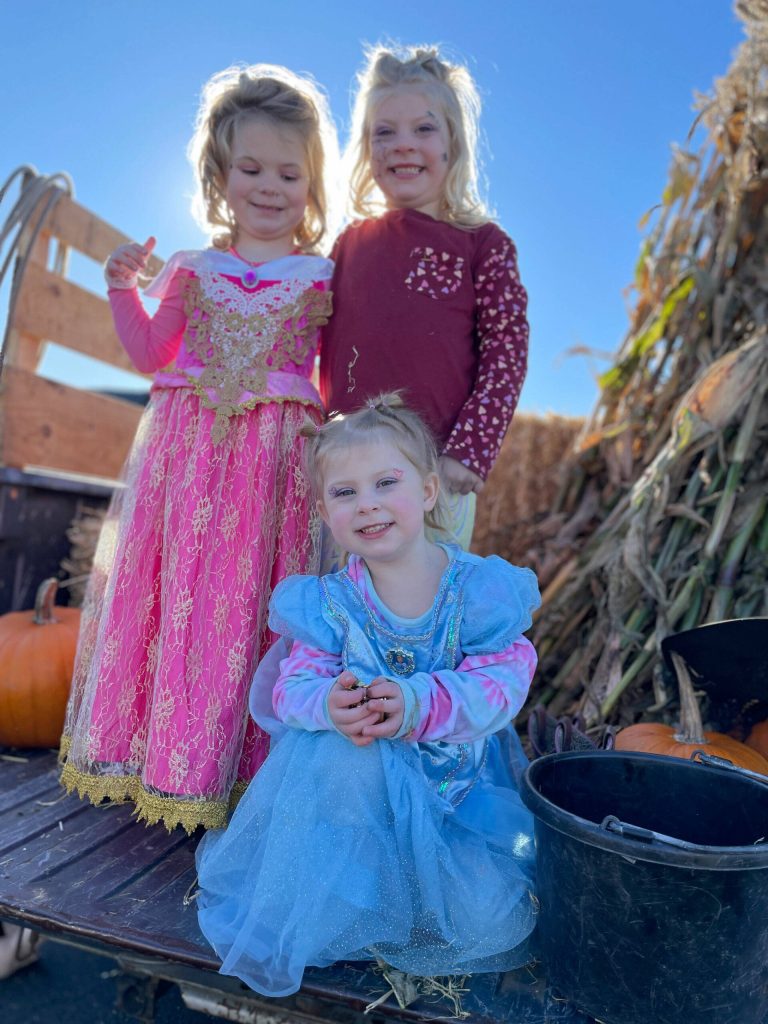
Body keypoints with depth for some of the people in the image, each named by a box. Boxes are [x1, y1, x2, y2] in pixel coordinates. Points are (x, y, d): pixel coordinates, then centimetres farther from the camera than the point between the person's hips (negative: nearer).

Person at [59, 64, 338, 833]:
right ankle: (151, 745, 25)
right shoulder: (194, 270, 12)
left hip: (276, 459, -2)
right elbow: (151, 356, 9)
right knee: (167, 589, 6)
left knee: (248, 603, 1)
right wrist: (123, 288, 0)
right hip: (189, 448, 3)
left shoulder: (323, 279, 7)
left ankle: (234, 760, 17)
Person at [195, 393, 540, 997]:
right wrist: (328, 704, -37)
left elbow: (501, 683, -20)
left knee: (492, 918, -16)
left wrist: (417, 706, -36)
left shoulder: (481, 588, -12)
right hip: (354, 779, 0)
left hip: (461, 776, 0)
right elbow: (295, 685, -11)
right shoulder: (327, 603, -7)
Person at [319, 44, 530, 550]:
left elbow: (507, 356, -4)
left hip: (440, 472, -3)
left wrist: (465, 454, -12)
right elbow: (328, 353, 15)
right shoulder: (351, 244, 11)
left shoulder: (483, 244, 1)